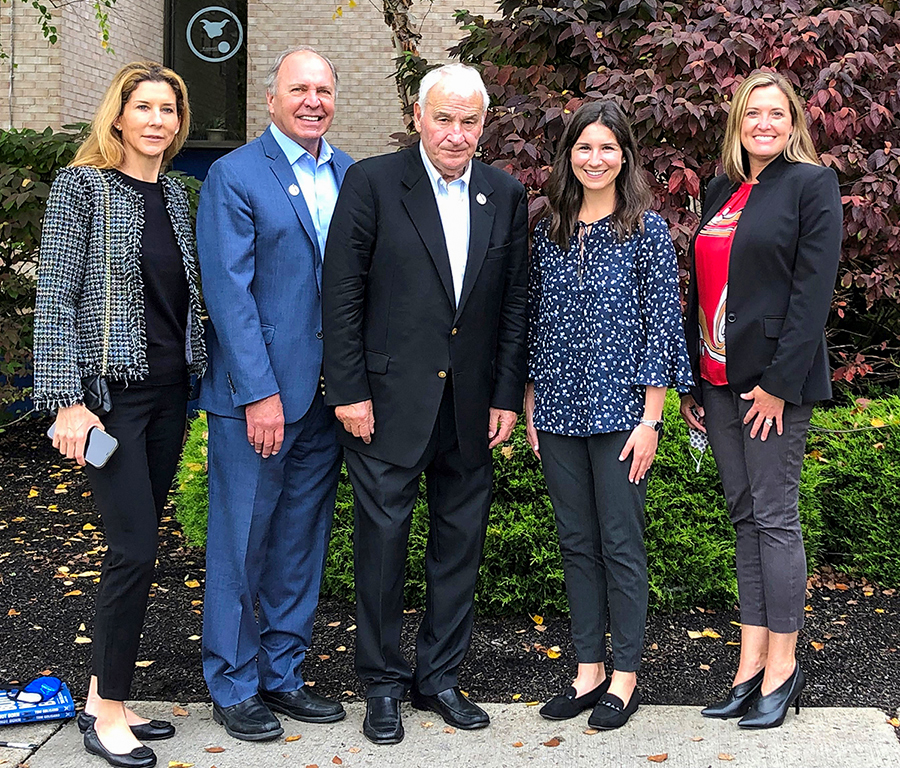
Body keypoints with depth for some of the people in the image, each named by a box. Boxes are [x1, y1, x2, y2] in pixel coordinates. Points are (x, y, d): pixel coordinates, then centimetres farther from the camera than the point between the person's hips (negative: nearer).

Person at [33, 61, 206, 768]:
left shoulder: (174, 193, 12)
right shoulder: (82, 186, -6)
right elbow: (55, 298, -10)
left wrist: (199, 375, 12)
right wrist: (68, 401, -16)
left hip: (169, 391, 7)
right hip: (109, 391, -6)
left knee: (138, 545, 9)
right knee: (136, 545, -10)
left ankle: (106, 696, 20)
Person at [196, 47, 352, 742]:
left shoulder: (351, 176, 10)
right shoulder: (234, 176, -7)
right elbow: (229, 291, -12)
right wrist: (260, 393, -17)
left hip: (328, 393, 5)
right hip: (257, 393, -5)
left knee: (303, 540, 14)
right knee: (241, 541, 4)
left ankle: (283, 672, 27)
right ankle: (234, 685, 19)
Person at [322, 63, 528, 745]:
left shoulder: (506, 195, 7)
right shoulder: (372, 183, -5)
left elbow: (515, 303, 9)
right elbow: (342, 295, -6)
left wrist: (507, 396, 4)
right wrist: (349, 391, -10)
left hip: (471, 403, 4)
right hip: (388, 401, -4)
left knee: (462, 540, 11)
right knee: (383, 537, 3)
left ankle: (440, 676, 27)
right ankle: (384, 684, 19)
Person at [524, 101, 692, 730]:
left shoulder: (647, 231, -4)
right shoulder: (549, 232, 9)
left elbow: (661, 326, -6)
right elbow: (534, 321, 13)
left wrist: (650, 419, -11)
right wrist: (530, 407, 9)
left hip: (619, 410, -4)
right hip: (558, 409, 5)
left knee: (621, 542, 2)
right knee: (576, 541, 10)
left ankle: (626, 676, 14)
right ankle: (589, 670, 21)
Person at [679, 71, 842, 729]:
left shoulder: (811, 183, -4)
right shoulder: (722, 191, 15)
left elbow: (813, 287, -12)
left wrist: (780, 381, -17)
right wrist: (691, 381, 11)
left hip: (773, 378, -6)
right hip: (719, 378, 7)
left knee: (775, 516, -2)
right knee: (744, 516, 9)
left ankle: (782, 668, 8)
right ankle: (752, 665, 16)